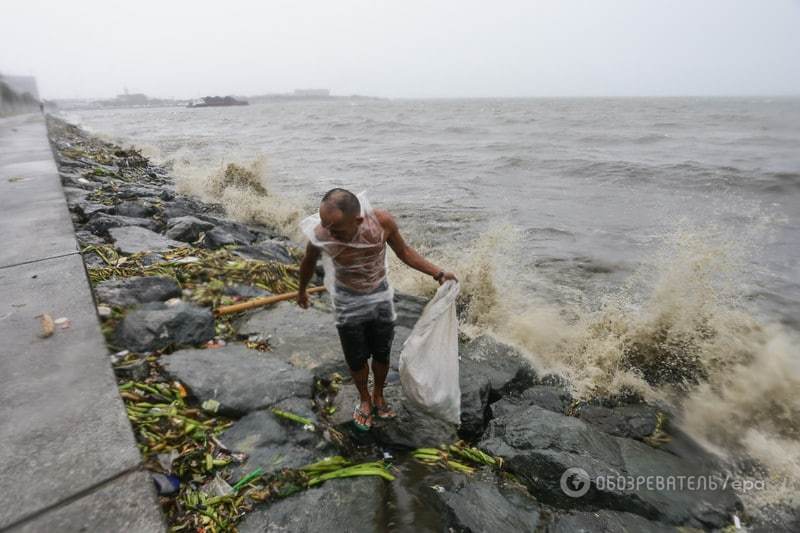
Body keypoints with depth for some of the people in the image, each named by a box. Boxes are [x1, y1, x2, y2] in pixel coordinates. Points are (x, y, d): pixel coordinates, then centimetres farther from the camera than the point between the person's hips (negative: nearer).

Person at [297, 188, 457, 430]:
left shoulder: (382, 221, -29)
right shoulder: (320, 234, -29)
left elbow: (403, 251, -8)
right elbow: (309, 262, -5)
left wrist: (438, 273, -15)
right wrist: (302, 291, 12)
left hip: (380, 297, 1)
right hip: (348, 303, -1)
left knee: (381, 354, 19)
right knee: (356, 359, 16)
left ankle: (378, 396, 48)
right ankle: (365, 400, 45)